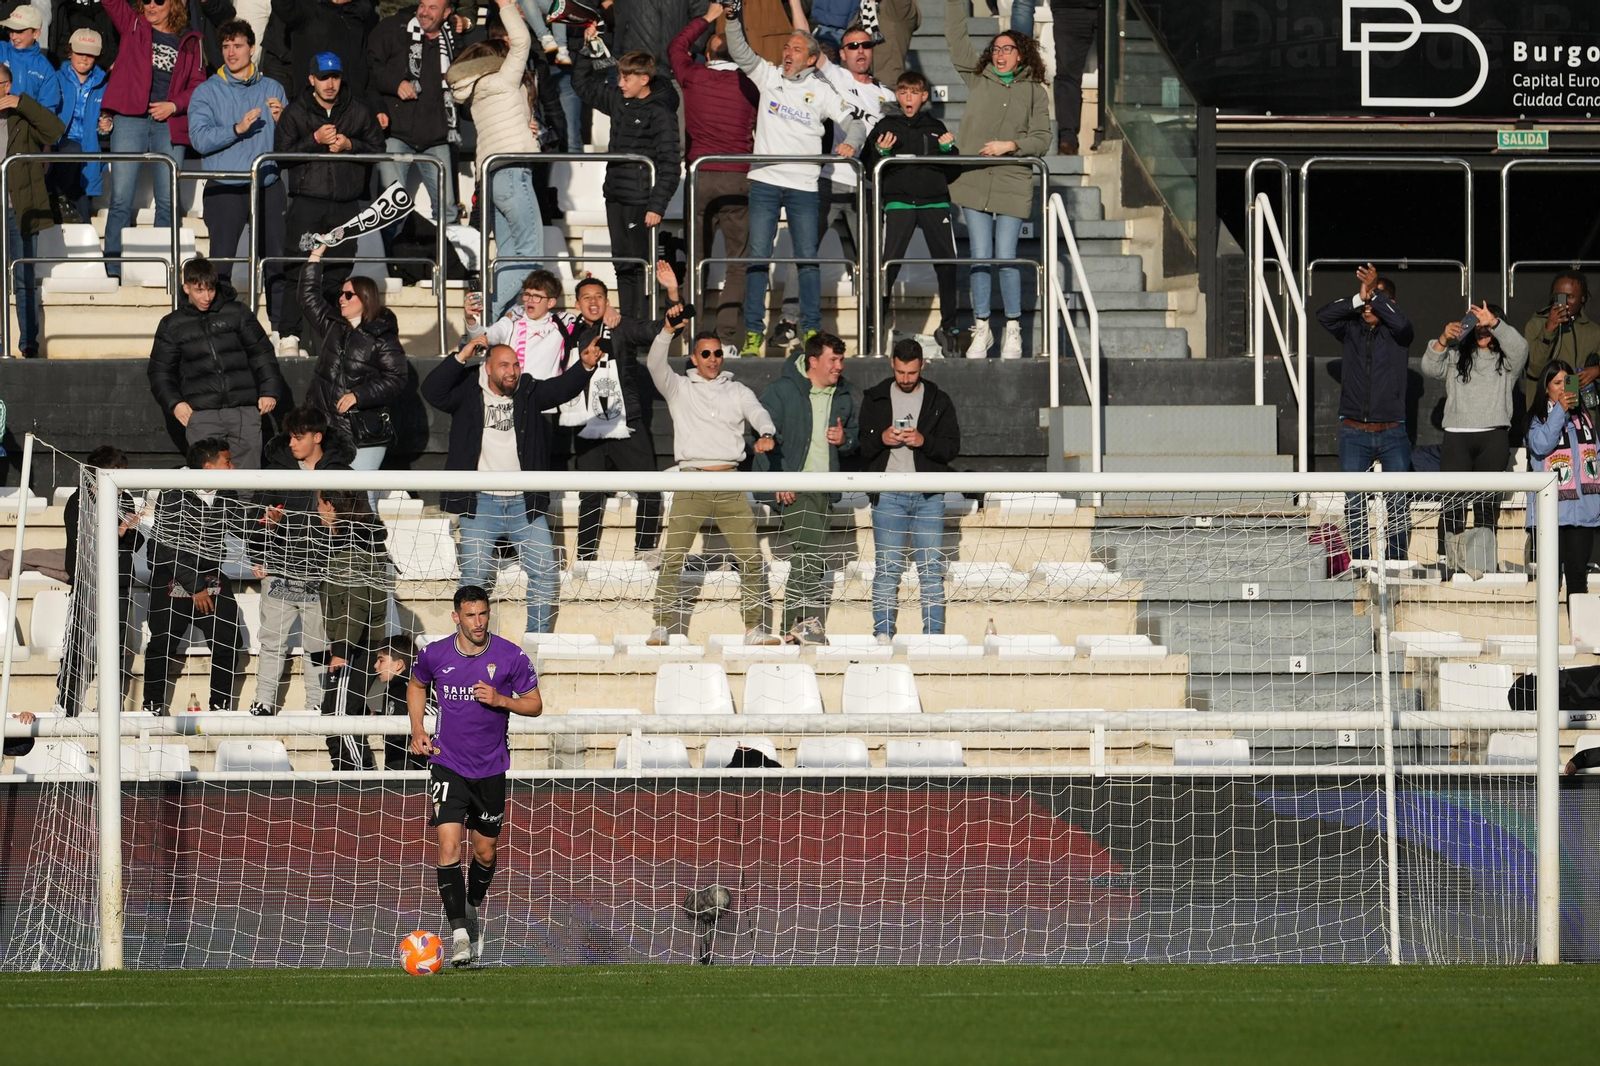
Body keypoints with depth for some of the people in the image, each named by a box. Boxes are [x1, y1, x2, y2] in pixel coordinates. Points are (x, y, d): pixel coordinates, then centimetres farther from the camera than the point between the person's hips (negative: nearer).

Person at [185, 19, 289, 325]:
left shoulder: (273, 90, 13)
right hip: (225, 190, -2)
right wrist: (237, 129, -20)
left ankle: (282, 326, 9)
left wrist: (279, 122, -9)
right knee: (221, 263, -5)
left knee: (276, 261, 2)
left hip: (268, 188, 2)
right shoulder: (207, 91, 4)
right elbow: (199, 139, -9)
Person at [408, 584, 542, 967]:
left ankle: (472, 910, 40)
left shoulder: (511, 657, -8)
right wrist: (418, 730, 4)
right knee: (449, 845, -16)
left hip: (491, 769, 1)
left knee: (485, 852, 11)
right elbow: (416, 686, 17)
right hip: (447, 765, -1)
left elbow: (535, 705, 0)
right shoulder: (435, 655, -5)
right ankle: (459, 933, -16)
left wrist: (501, 700, -19)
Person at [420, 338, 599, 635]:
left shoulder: (528, 393, 8)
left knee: (546, 575, 2)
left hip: (524, 505, 3)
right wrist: (461, 357, -19)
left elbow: (562, 388, -4)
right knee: (474, 577, -3)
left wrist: (585, 366, -23)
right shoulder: (468, 394, 2)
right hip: (480, 505, -3)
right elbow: (432, 391, -12)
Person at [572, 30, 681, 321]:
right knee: (623, 265, 11)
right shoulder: (618, 100, 11)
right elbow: (584, 85, 27)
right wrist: (586, 51, 15)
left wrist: (657, 206, -19)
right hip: (616, 197, 8)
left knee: (640, 265, -7)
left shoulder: (660, 113, -12)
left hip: (641, 201, -8)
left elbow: (669, 165, -14)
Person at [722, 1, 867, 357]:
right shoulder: (769, 75, 8)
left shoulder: (820, 91, 4)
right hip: (765, 181, 1)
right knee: (758, 257, -1)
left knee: (808, 258, 1)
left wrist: (851, 143, -19)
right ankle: (753, 332, 1)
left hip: (803, 185, -1)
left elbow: (853, 121, 2)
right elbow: (740, 52, 1)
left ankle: (811, 331, 9)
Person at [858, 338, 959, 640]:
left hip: (929, 497, 0)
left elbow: (952, 446, 2)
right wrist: (882, 439, -13)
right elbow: (860, 445, 7)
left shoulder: (939, 401, 8)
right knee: (886, 569, -1)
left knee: (931, 569, -1)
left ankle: (933, 634, 2)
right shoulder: (874, 399, 9)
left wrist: (923, 441, -15)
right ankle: (883, 633, 2)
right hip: (888, 496, 0)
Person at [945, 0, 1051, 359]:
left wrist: (1010, 145, -11)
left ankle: (1013, 330, 5)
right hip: (974, 181, 2)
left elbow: (1042, 139, 4)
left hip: (1013, 185, -2)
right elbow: (956, 37, 12)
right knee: (980, 258, 1)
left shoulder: (1035, 92, 7)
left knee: (1006, 258, -5)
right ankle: (981, 328, 8)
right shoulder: (978, 78, 10)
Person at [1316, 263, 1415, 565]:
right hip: (1354, 432, 2)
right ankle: (1359, 563, 7)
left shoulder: (1397, 333, 1)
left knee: (1398, 503, -1)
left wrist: (1376, 292, -21)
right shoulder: (1351, 329, 6)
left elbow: (1400, 322, -21)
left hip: (1392, 433, -2)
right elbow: (1324, 315, -9)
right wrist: (1360, 297, -18)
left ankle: (1397, 561, 7)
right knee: (1354, 503, 1)